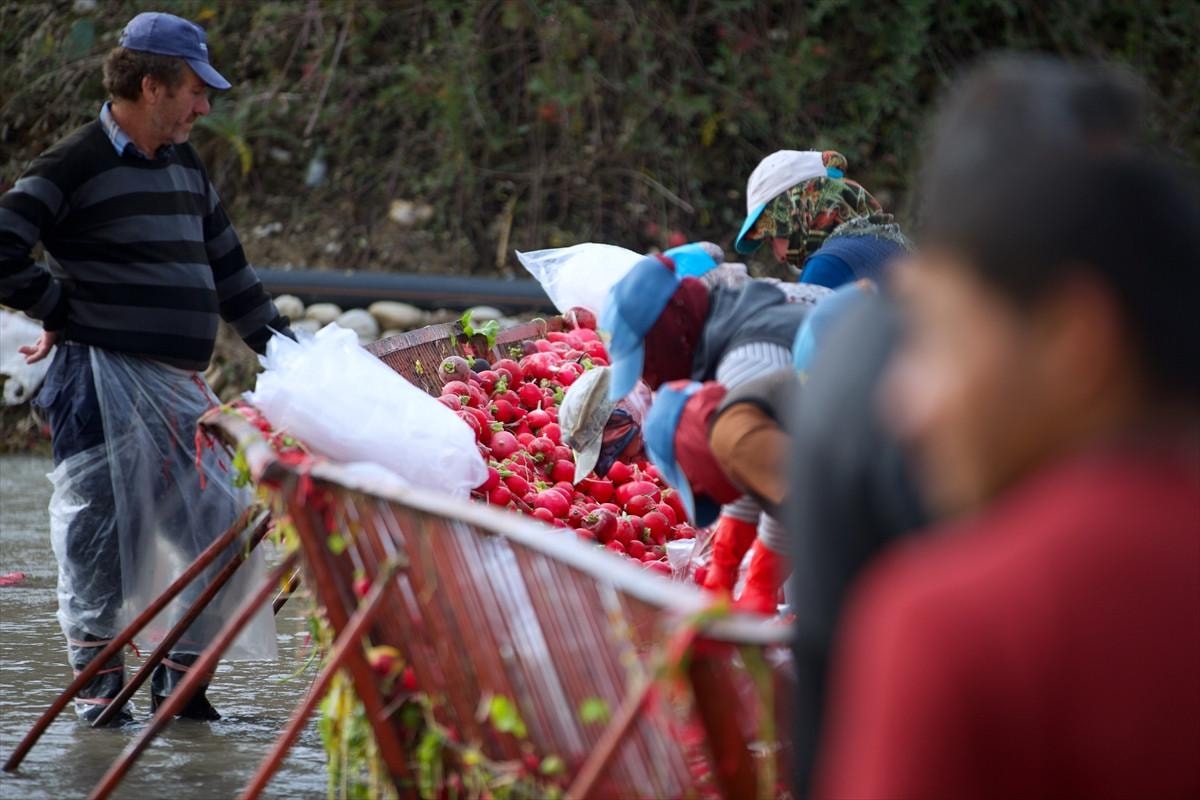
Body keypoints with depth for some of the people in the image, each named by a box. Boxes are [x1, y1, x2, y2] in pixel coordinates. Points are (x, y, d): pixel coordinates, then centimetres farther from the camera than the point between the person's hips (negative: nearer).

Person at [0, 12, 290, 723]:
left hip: (181, 388, 7)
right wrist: (64, 311, -5)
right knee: (102, 532, -3)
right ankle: (98, 681, 9)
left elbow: (228, 271, 26)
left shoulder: (187, 168, 17)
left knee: (222, 529, 5)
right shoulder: (74, 167, -8)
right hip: (102, 383, -7)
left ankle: (180, 673, 17)